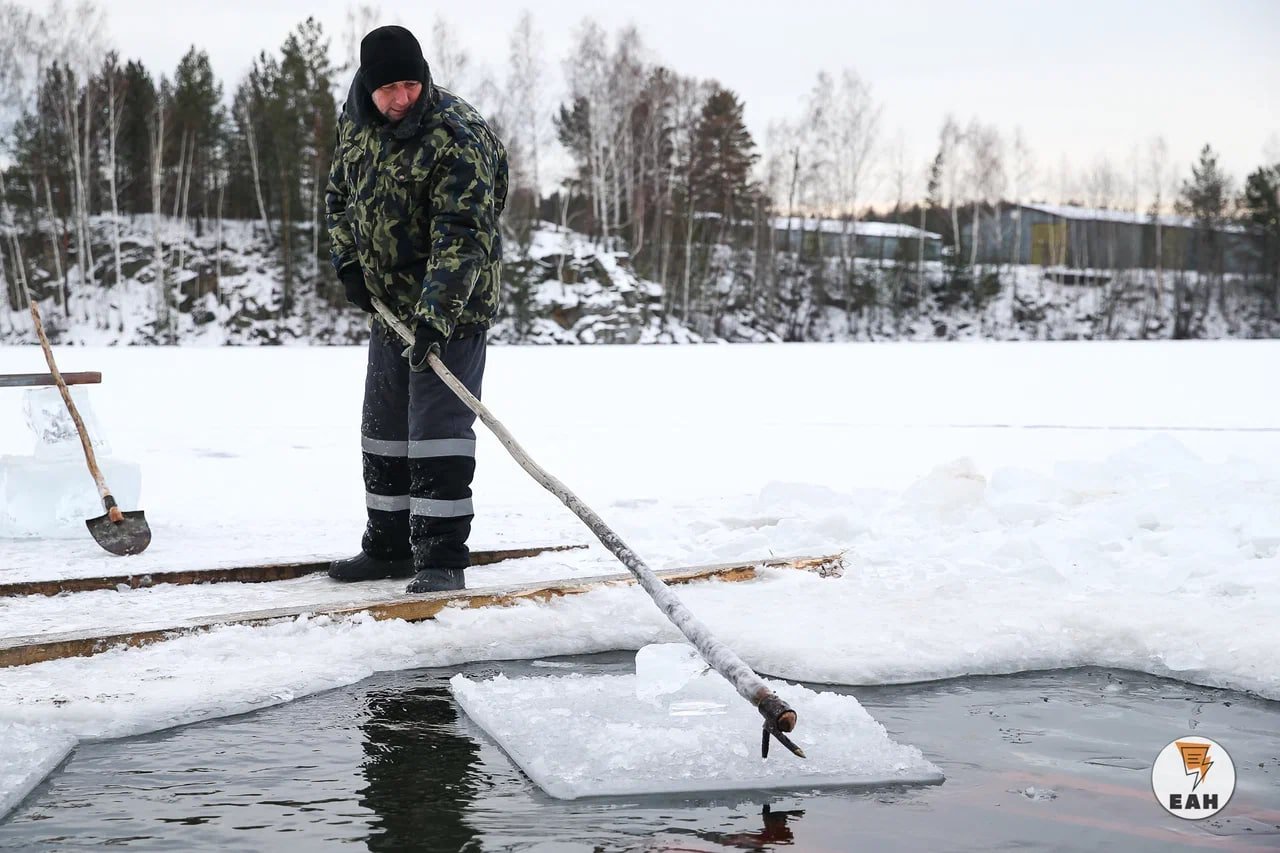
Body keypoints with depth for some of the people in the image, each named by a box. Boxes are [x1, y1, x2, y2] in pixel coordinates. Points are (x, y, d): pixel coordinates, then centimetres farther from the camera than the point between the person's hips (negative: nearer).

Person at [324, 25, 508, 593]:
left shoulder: (456, 139, -23)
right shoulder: (356, 120, 1)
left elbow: (461, 238, -29)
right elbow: (340, 194, 17)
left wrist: (434, 317, -37)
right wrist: (348, 263, 3)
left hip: (452, 305, -8)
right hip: (389, 300, 8)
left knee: (437, 424, -13)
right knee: (384, 426, 14)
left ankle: (441, 559, -7)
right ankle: (388, 547, 26)